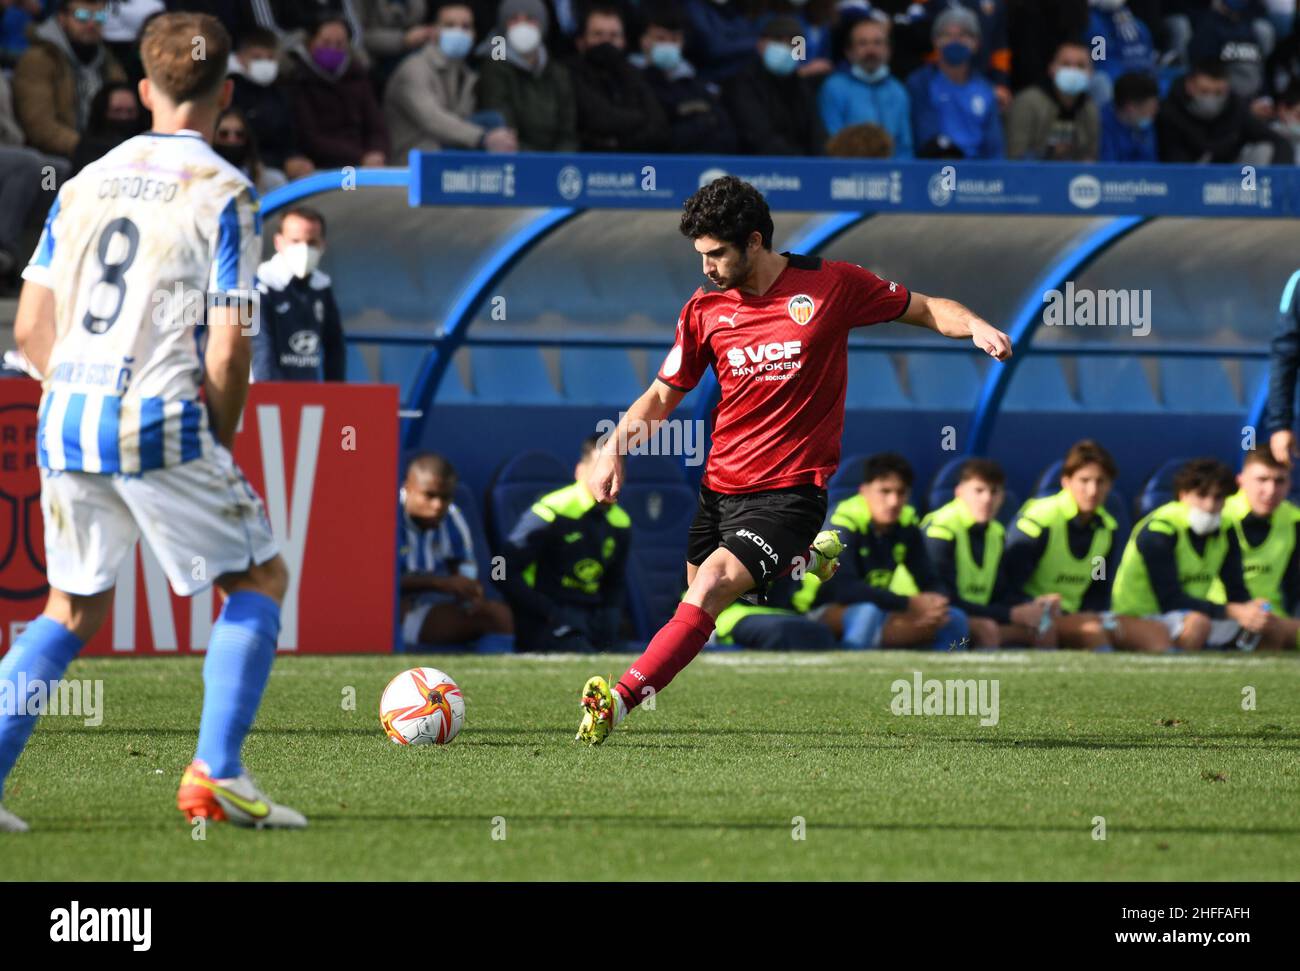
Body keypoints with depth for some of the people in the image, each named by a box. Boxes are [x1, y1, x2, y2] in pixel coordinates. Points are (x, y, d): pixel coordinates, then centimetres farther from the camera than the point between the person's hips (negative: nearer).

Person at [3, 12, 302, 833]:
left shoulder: (86, 183, 13)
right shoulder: (224, 194, -4)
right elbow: (229, 345, -8)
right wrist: (222, 439, 6)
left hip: (66, 422, 5)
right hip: (160, 423, -5)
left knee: (74, 607, 18)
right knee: (259, 578, 11)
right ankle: (216, 774, -1)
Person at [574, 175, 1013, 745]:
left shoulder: (831, 285, -5)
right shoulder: (705, 309, 3)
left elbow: (924, 309, 6)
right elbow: (663, 396, 12)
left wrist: (974, 326, -15)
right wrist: (614, 447, -5)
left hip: (790, 490, -6)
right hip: (718, 485, 6)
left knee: (710, 590, -23)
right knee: (701, 594, 14)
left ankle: (618, 703, -25)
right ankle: (805, 559, 39)